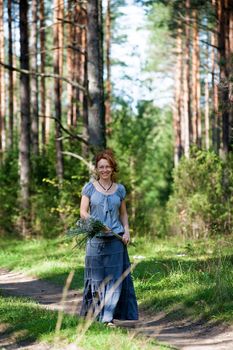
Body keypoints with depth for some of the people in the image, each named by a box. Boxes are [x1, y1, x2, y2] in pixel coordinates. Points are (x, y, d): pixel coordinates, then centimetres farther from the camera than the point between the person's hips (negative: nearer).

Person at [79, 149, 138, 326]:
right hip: (96, 238, -2)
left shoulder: (120, 189, 10)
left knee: (114, 277, -4)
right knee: (97, 277, 2)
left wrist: (127, 231, 1)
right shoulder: (90, 187, 4)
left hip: (116, 239, 2)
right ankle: (94, 315, 11)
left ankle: (108, 317, -4)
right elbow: (83, 212, 0)